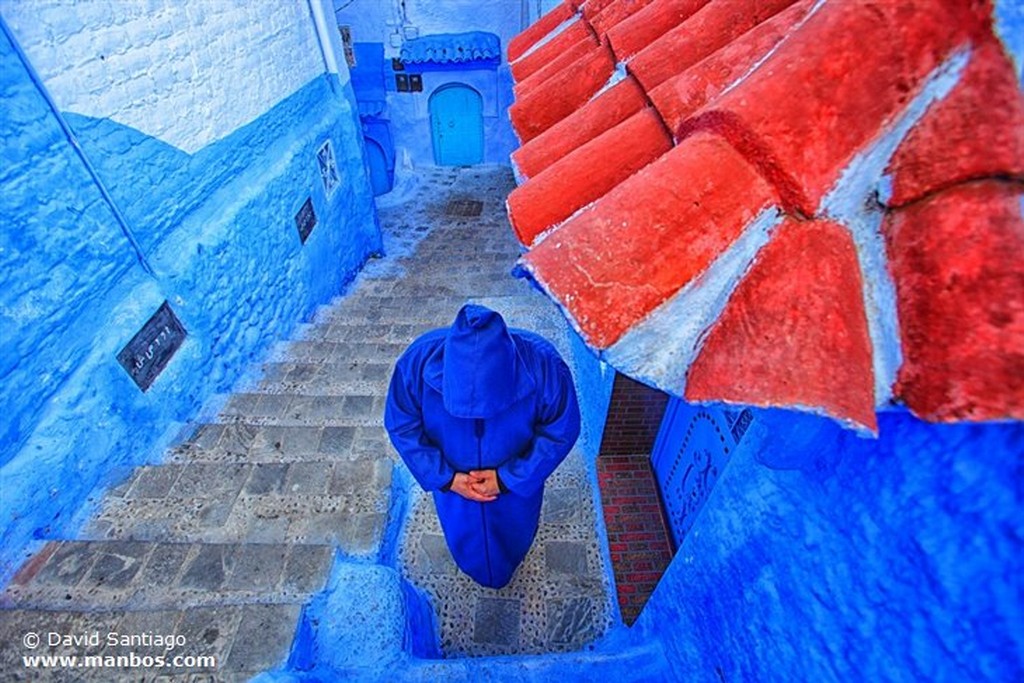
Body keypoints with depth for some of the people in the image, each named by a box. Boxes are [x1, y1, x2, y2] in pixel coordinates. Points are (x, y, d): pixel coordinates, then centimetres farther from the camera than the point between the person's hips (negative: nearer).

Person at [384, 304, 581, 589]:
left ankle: (505, 565, 69)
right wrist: (445, 477, -21)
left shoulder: (543, 365, -38)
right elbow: (401, 426, -17)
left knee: (513, 530, 32)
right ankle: (473, 565, 70)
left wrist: (508, 477, -22)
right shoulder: (418, 360, -35)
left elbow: (561, 432, -20)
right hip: (451, 478, 1)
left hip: (516, 475, 0)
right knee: (463, 533, 32)